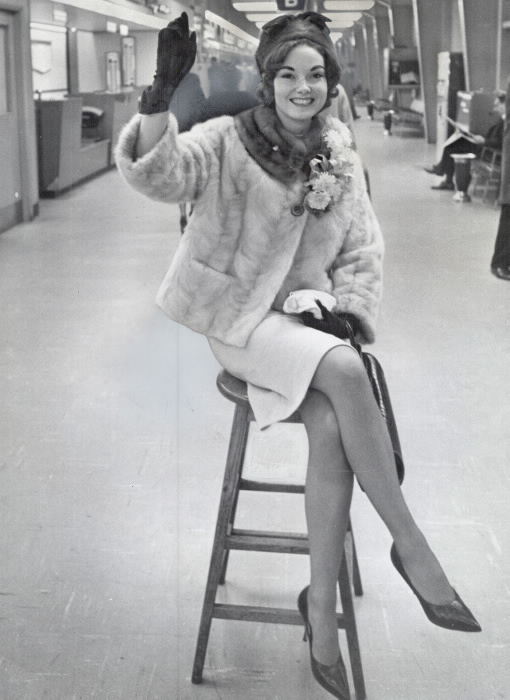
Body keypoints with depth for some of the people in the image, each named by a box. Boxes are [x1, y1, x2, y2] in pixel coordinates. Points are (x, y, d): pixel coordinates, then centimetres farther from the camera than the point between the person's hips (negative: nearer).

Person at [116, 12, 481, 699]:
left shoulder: (342, 160, 10)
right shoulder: (229, 141, -3)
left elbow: (364, 254, 15)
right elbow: (159, 173, -21)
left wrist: (348, 310, -3)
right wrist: (163, 92, -36)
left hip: (313, 321, 4)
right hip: (244, 320, -3)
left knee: (329, 429, -27)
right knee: (344, 370, -32)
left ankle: (321, 605, -15)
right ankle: (411, 546, -21)